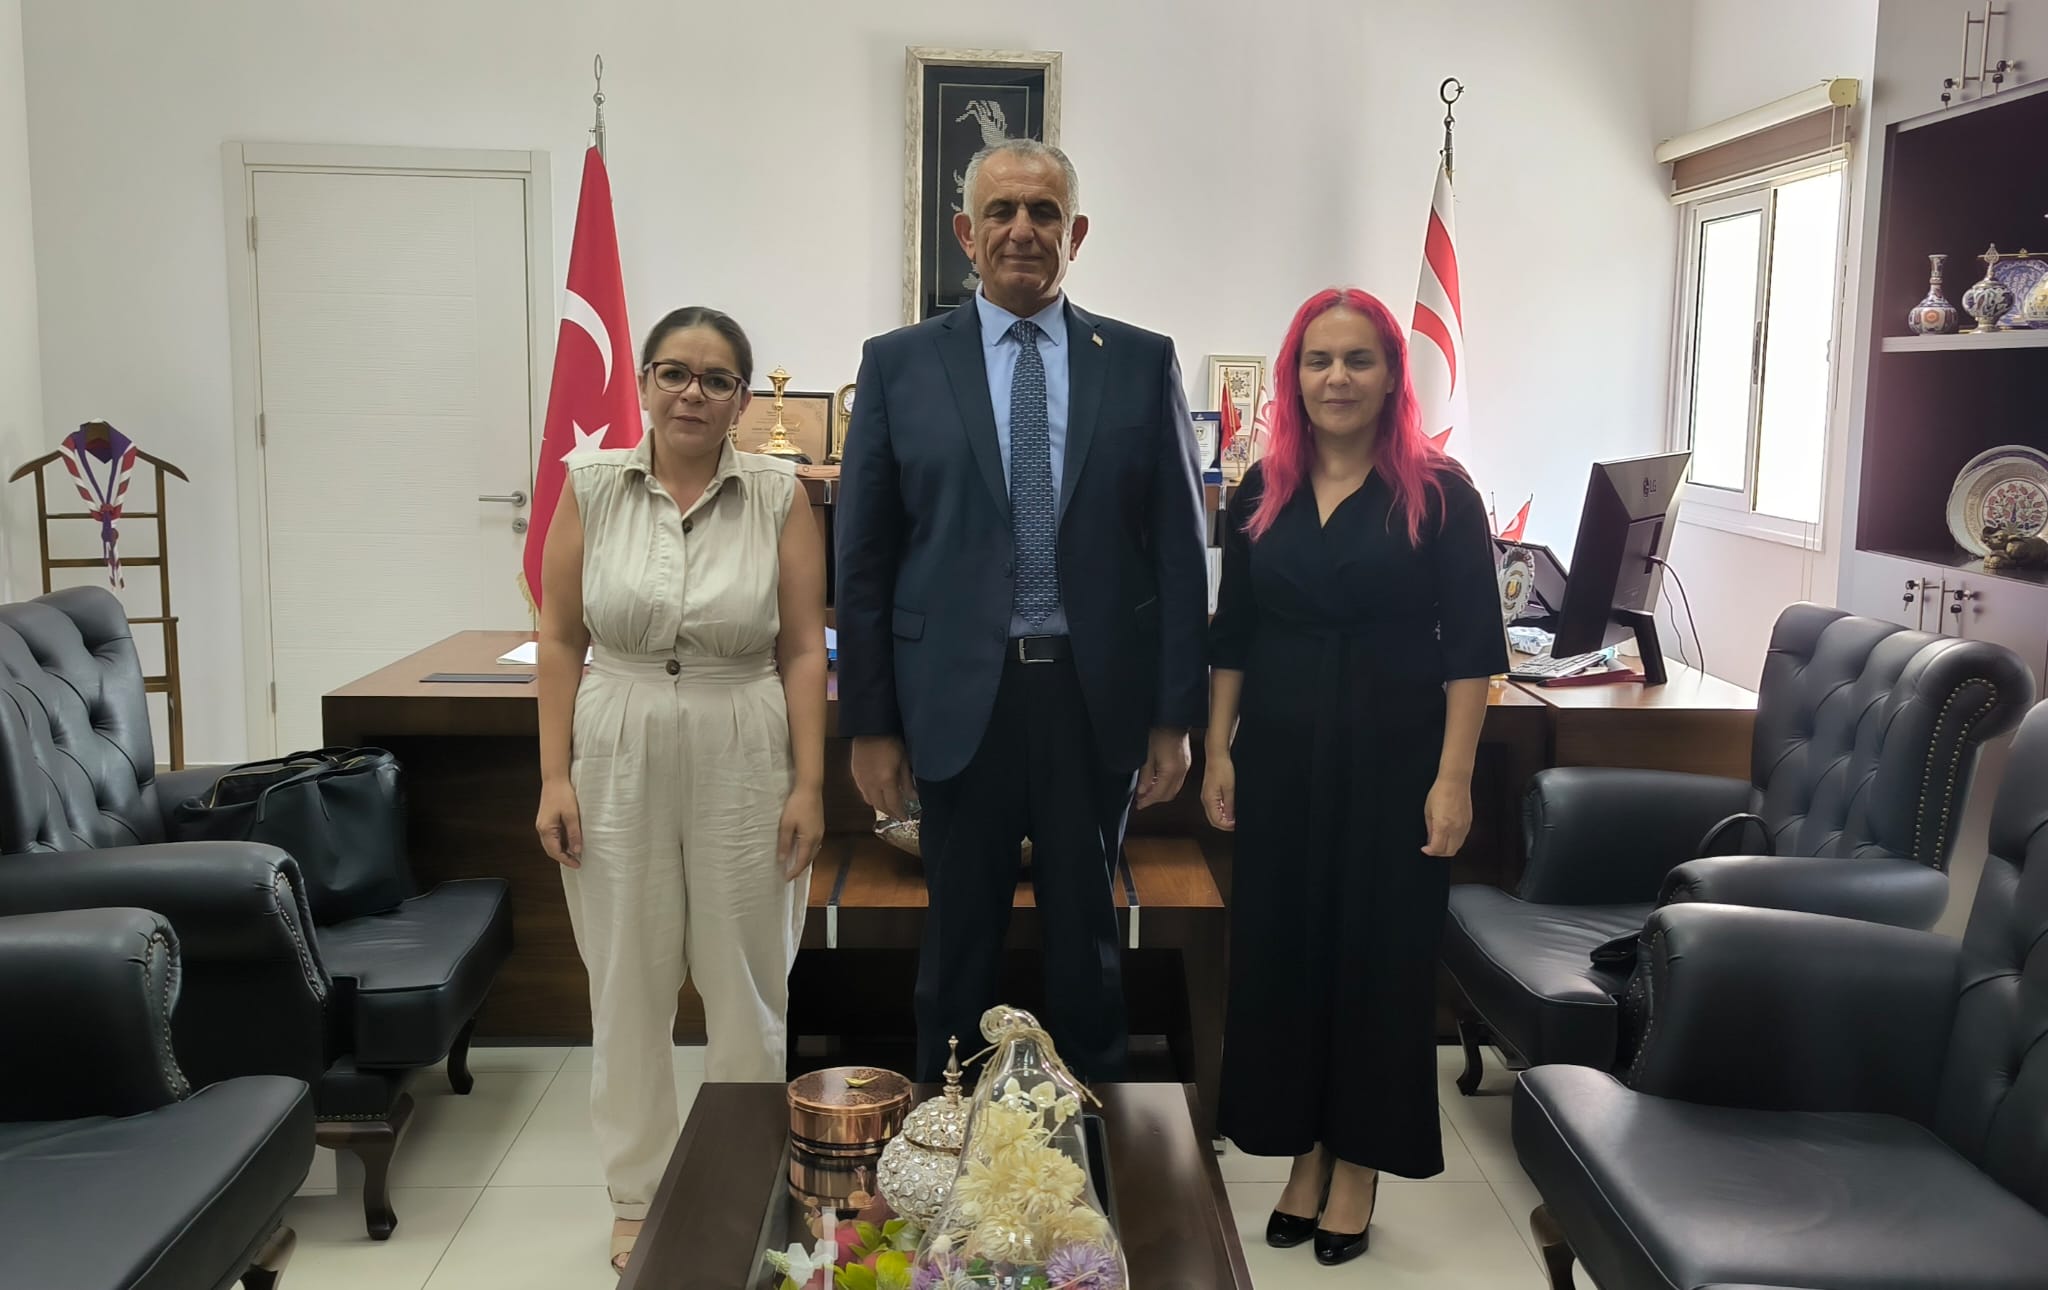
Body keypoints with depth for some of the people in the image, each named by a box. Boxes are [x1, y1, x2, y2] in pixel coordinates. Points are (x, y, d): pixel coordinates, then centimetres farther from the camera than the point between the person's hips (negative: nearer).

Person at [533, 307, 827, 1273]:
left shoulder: (778, 496, -3)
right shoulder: (592, 487, 1)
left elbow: (804, 651, -3)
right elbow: (559, 642, 3)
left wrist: (809, 784, -7)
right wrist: (555, 778, -2)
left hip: (744, 764, -1)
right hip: (619, 762, 1)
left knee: (747, 982, 9)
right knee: (628, 983, 11)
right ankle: (638, 1194, 29)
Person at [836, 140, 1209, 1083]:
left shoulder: (1142, 364, 4)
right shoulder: (899, 365, 2)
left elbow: (1178, 548, 3)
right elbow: (863, 558, 2)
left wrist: (1176, 718, 0)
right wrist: (869, 725, -1)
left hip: (1098, 700, 1)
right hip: (960, 701, -1)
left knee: (1087, 937, 15)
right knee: (959, 944, 11)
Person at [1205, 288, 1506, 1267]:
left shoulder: (1438, 493, -6)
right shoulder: (1262, 492, 5)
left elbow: (1471, 647, -8)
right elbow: (1232, 634, 9)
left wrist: (1454, 778, -13)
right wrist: (1218, 753, 5)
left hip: (1393, 762, -3)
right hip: (1280, 757, 4)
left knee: (1379, 955, 6)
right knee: (1281, 947, 9)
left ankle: (1357, 1166, 23)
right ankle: (1304, 1152, 26)